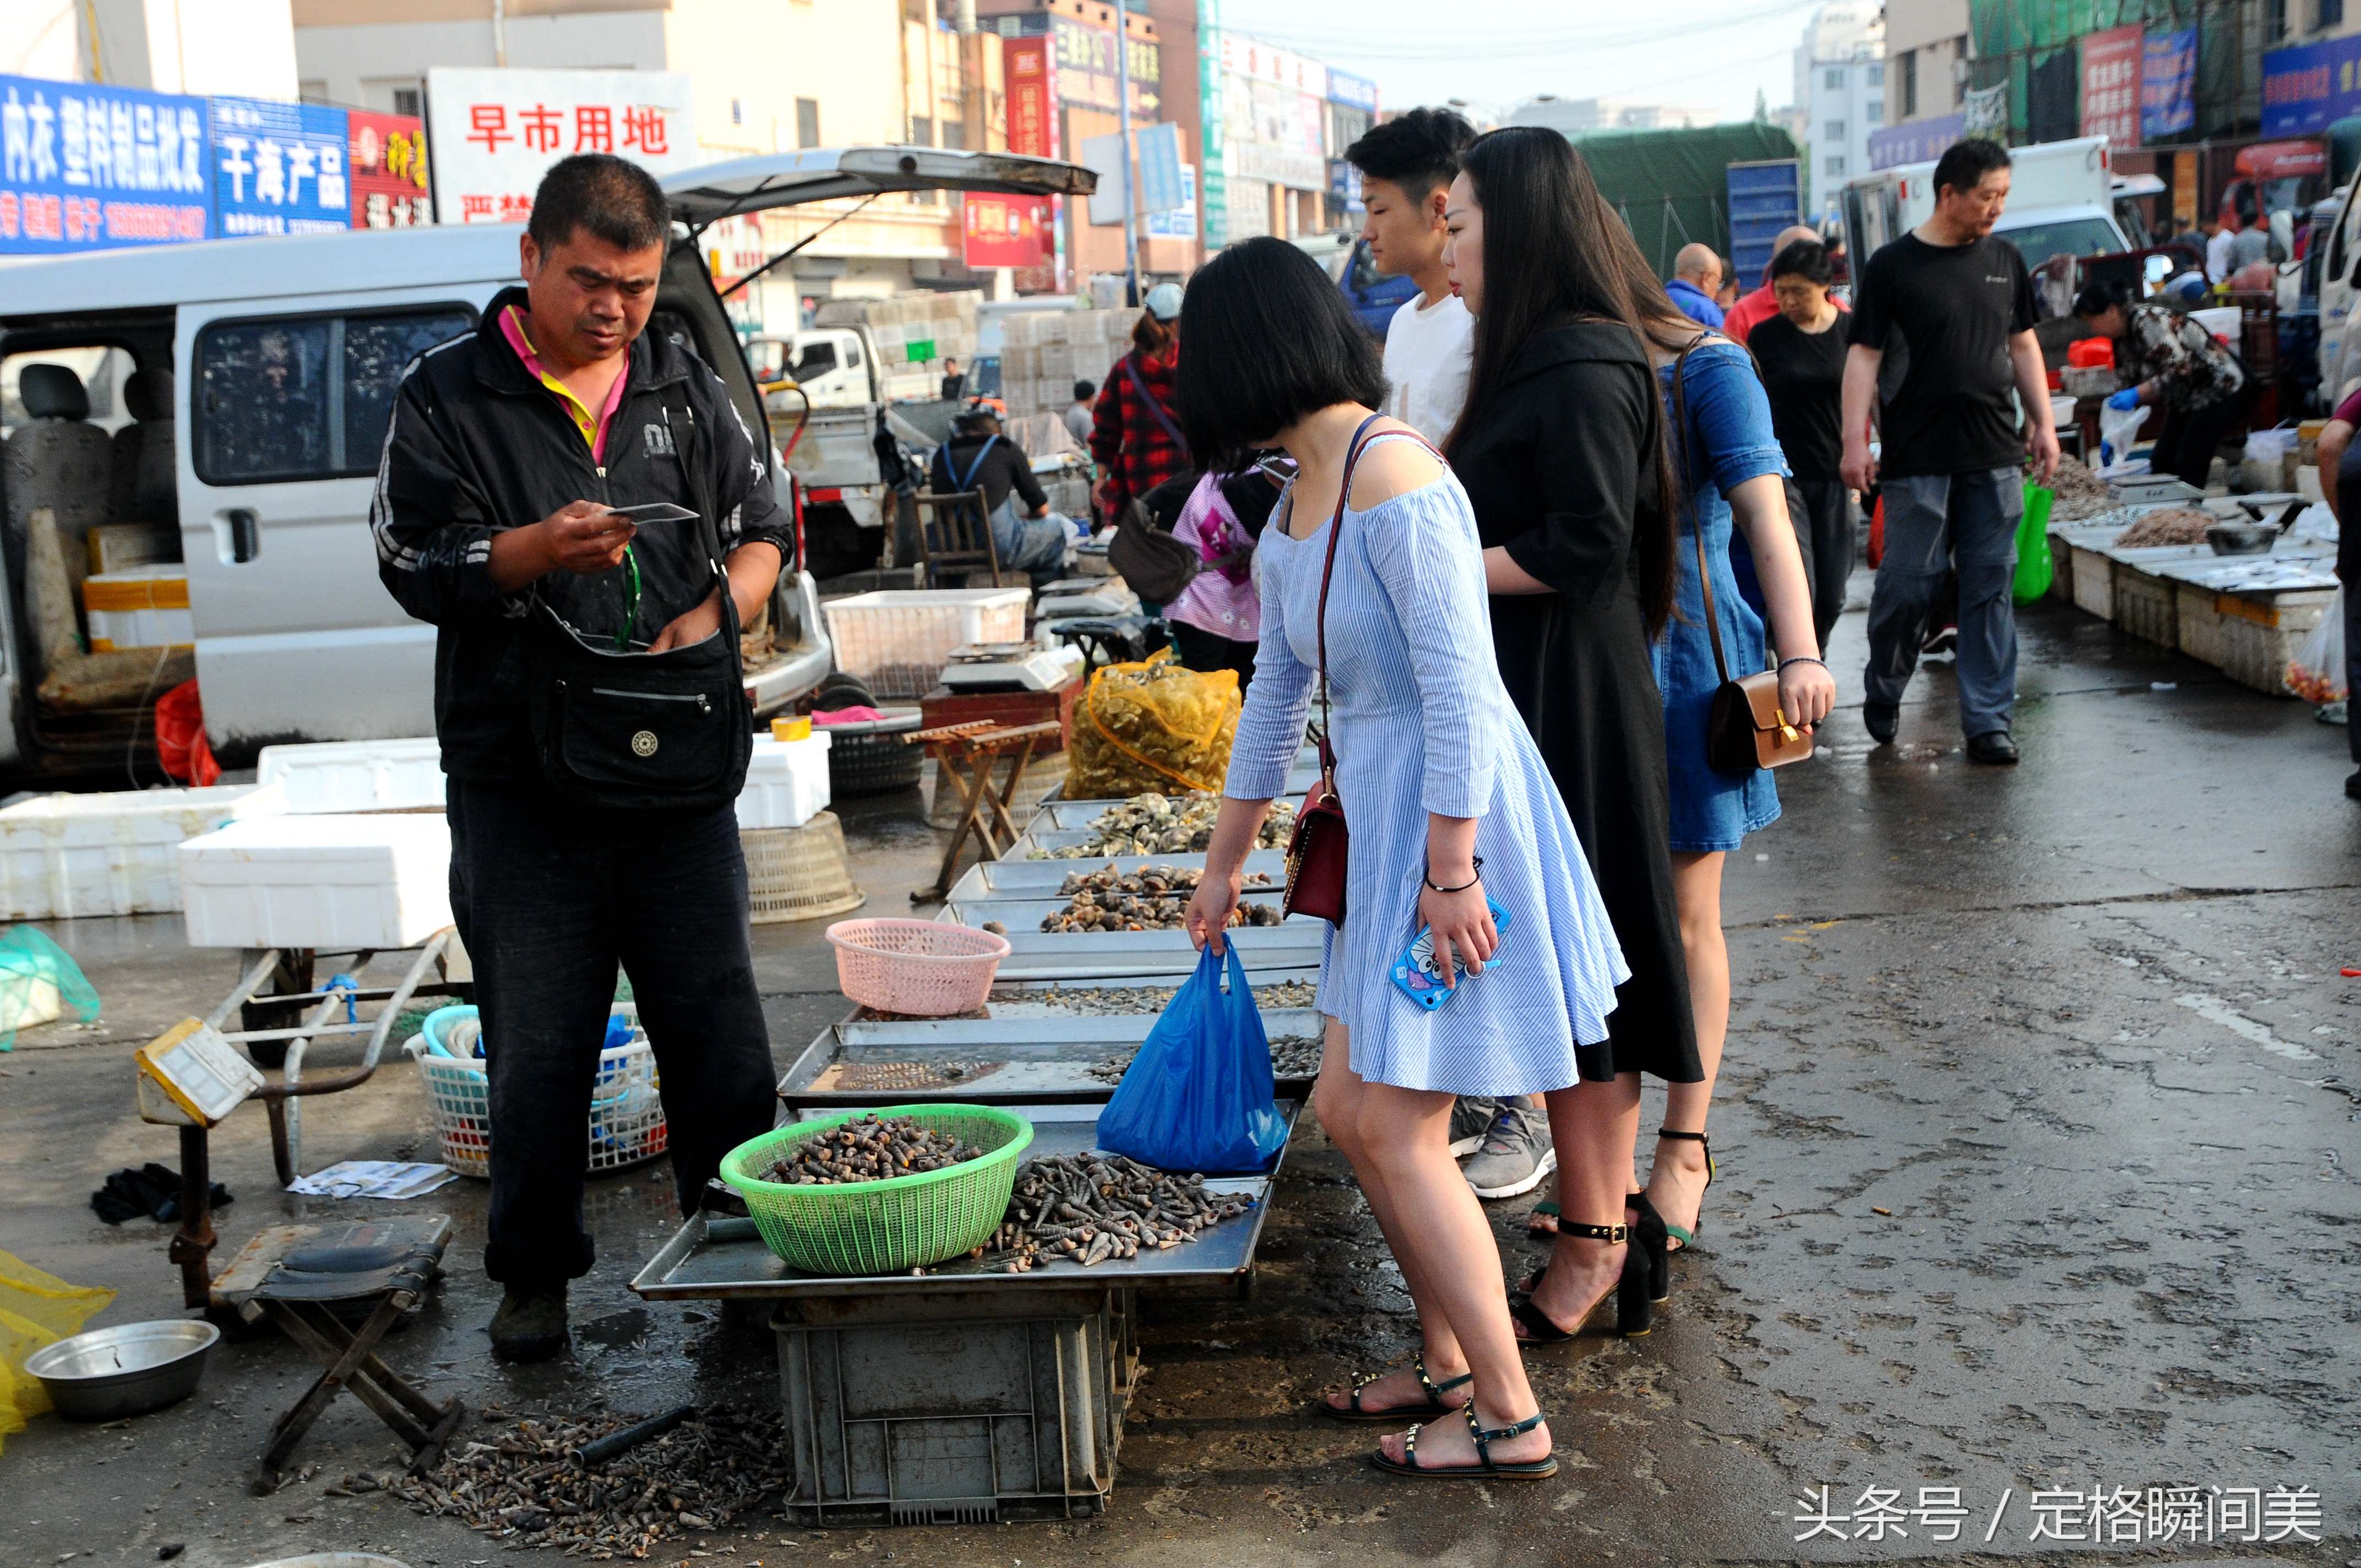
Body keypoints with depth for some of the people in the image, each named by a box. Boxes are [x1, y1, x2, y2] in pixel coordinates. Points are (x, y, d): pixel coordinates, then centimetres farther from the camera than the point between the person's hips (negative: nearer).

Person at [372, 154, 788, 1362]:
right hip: (519, 778, -2)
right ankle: (534, 1273, 22)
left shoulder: (686, 387, 10)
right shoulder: (447, 394, 1)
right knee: (538, 1044, 5)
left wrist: (710, 617, -6)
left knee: (719, 1023, 6)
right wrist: (539, 551, -22)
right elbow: (414, 566, -5)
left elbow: (764, 530, 14)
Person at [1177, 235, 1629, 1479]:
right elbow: (1276, 695, 20)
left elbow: (1460, 692, -22)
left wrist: (1449, 871, -22)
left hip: (1451, 824, -9)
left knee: (1397, 1131, -3)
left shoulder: (1393, 482, -19)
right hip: (1382, 826, 9)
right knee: (1347, 1109, 13)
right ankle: (1448, 1361, 30)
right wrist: (1223, 862, 26)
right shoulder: (1294, 507, 12)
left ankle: (1509, 1418, 12)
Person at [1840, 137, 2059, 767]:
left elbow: (2023, 344, 20)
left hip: (1995, 456, 4)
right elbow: (1864, 356, -3)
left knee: (1992, 587, 3)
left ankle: (1988, 721, 8)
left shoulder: (2005, 260, 13)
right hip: (1917, 460, -4)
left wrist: (2043, 422, 14)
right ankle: (1883, 693, 22)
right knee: (1908, 583, -3)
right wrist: (1855, 442, -10)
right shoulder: (1893, 265, -2)